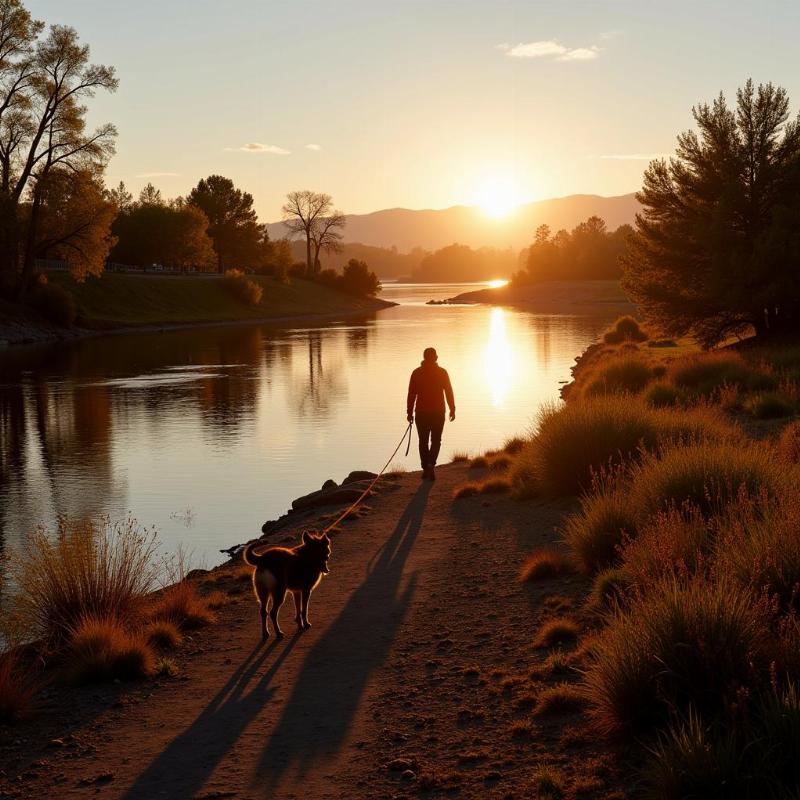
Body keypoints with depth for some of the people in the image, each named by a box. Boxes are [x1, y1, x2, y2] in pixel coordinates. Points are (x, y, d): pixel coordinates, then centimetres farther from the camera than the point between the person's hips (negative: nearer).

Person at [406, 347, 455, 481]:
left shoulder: (417, 373, 0)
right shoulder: (442, 372, -1)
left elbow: (411, 394, -2)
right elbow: (449, 392, -1)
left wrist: (409, 412, 2)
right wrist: (452, 409, 7)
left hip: (421, 412, 0)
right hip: (438, 412, 0)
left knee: (423, 441, 12)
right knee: (436, 440, 9)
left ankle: (426, 469, 10)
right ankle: (430, 464, -13)